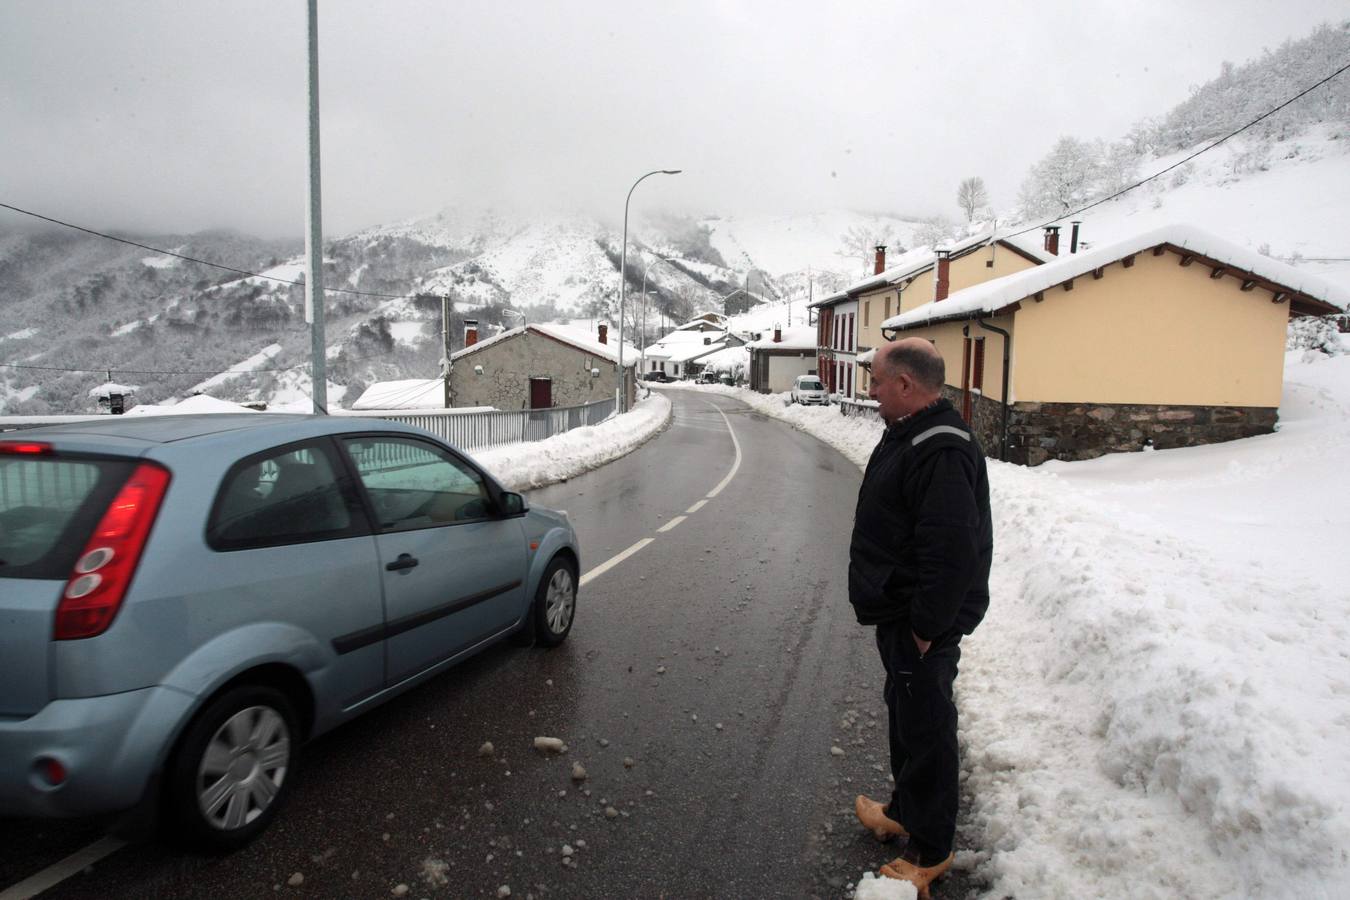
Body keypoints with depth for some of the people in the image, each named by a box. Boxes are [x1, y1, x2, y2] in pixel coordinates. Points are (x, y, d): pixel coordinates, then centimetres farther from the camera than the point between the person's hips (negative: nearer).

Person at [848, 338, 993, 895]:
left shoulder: (941, 451, -26)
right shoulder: (908, 435, 9)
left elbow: (952, 554, -31)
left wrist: (926, 629, -23)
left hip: (923, 625, -10)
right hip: (900, 615, 10)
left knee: (925, 730, 5)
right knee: (906, 717, 24)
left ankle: (930, 852, 22)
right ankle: (905, 812, 43)